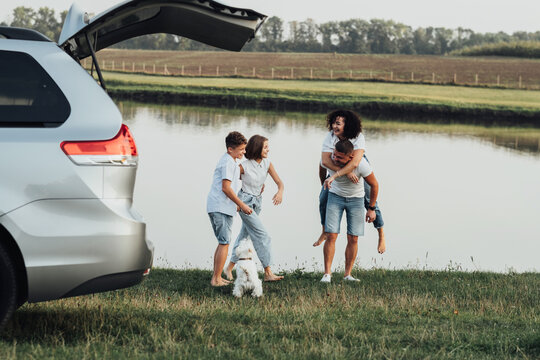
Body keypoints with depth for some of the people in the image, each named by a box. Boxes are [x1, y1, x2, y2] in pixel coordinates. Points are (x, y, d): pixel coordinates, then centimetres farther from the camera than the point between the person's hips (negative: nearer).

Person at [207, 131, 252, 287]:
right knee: (224, 243, -7)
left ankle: (216, 277, 16)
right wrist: (242, 205, -14)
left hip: (215, 207, 10)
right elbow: (226, 188, -18)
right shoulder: (228, 162, -13)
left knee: (222, 243, 15)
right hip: (221, 208, -10)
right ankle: (217, 279, -7)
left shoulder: (230, 161, 19)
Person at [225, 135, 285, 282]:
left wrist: (280, 192, -27)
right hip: (245, 202, -7)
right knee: (262, 235, -12)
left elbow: (279, 182, -4)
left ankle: (229, 268, 25)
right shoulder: (244, 166, -17)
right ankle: (268, 273, -12)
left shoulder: (267, 164, -2)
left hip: (257, 202, 7)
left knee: (245, 234, 13)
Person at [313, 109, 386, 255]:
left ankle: (381, 236, 11)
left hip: (359, 167, -2)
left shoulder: (358, 138, -36)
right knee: (324, 198, -3)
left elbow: (355, 162, -49)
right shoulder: (330, 136, -29)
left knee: (370, 201, -6)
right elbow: (325, 161, -40)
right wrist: (347, 173, -50)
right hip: (337, 167, 2)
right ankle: (324, 232, 19)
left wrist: (335, 176, -55)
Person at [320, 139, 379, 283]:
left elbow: (374, 185, -12)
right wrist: (325, 182, 18)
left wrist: (371, 209, -5)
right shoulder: (328, 160, -24)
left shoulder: (361, 165, -29)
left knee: (353, 239, -5)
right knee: (331, 236, -11)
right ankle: (327, 273, -7)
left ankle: (348, 274, 4)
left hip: (355, 199, -1)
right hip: (335, 196, 1)